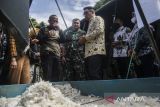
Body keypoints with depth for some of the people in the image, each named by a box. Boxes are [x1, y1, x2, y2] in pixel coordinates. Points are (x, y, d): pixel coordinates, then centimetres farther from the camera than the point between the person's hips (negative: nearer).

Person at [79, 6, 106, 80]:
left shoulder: (97, 18, 6)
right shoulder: (91, 23, 32)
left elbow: (99, 30, -13)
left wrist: (85, 37, -8)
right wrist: (83, 40, 11)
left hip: (96, 50, -9)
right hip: (90, 52, 9)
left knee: (95, 76, -17)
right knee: (90, 76, 4)